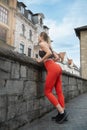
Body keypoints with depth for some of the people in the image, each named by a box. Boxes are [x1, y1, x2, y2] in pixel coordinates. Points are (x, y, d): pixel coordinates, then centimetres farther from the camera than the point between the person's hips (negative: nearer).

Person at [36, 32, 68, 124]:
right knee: (59, 92, 5)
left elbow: (49, 53, -18)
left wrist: (41, 60, -5)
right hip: (57, 67, 9)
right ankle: (62, 114, 8)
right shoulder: (48, 45, 26)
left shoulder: (42, 43, 1)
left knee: (47, 92, -3)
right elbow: (57, 57, 24)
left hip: (52, 69, -9)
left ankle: (62, 112, -7)